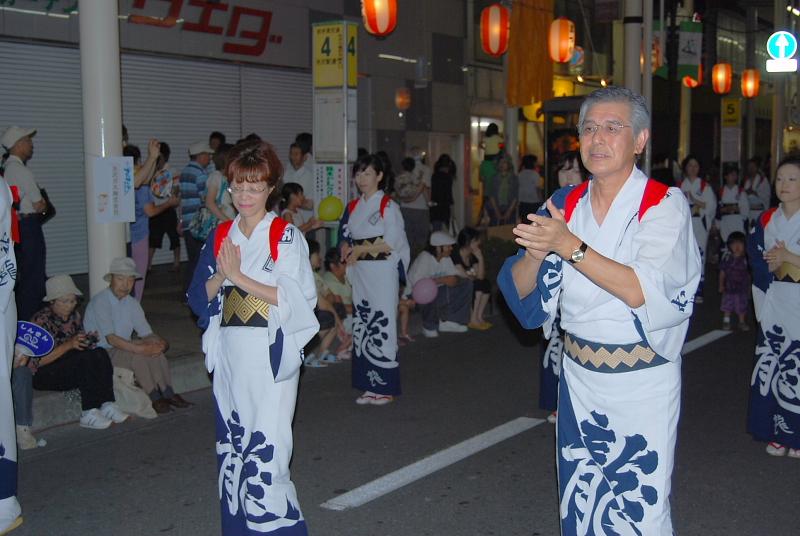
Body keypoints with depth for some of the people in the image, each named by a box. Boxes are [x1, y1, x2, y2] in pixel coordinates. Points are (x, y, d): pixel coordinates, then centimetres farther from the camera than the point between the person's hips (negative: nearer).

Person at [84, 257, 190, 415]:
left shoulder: (131, 303, 8)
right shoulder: (100, 301, -15)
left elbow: (147, 333, 2)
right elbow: (110, 338, -25)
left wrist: (159, 342, -22)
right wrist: (140, 349, -32)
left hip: (122, 348, 7)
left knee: (154, 348, -17)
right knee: (136, 355, -30)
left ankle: (168, 393, -22)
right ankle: (155, 398, -25)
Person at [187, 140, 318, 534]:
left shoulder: (285, 235, -4)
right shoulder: (220, 236, 11)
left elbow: (293, 297, -13)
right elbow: (199, 297, 9)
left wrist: (239, 276, -14)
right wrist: (220, 276, -10)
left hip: (270, 354, -5)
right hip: (229, 355, 5)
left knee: (266, 449, -8)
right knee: (231, 446, 11)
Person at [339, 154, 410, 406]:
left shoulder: (388, 206, -6)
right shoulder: (353, 207, 13)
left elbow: (391, 243, -12)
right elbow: (344, 236, 17)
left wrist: (360, 249, -9)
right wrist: (347, 248, -5)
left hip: (382, 273, -6)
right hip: (360, 273, 6)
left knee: (382, 325, -5)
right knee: (362, 325, 6)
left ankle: (385, 387, 3)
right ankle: (369, 385, 14)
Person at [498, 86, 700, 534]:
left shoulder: (665, 205, -9)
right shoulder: (565, 205, 4)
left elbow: (645, 292, -23)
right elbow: (519, 290, 0)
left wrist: (569, 245, -28)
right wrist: (535, 254, -22)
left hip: (643, 385, -4)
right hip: (578, 379, 4)